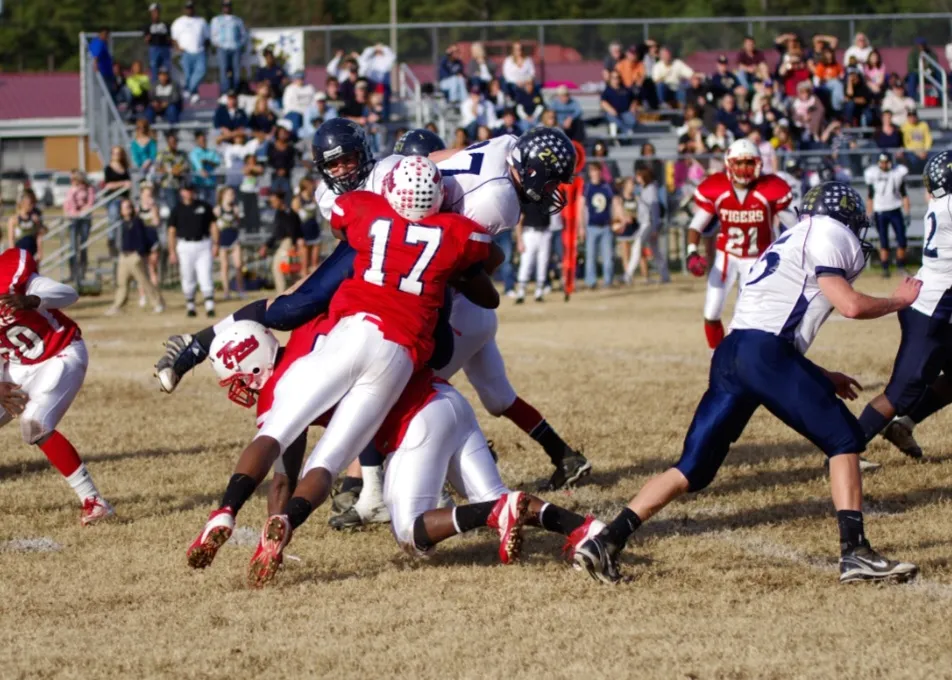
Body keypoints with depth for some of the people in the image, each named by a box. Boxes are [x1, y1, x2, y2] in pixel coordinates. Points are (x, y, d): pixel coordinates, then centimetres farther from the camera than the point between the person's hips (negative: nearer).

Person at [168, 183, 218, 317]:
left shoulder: (204, 206, 5)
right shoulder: (177, 210, 4)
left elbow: (213, 225, 8)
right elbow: (172, 231, 5)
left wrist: (215, 244, -2)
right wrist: (172, 252, -2)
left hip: (204, 245, -1)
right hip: (185, 246, 1)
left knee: (205, 276, -9)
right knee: (188, 279, 5)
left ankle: (210, 306, -11)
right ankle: (190, 306, 15)